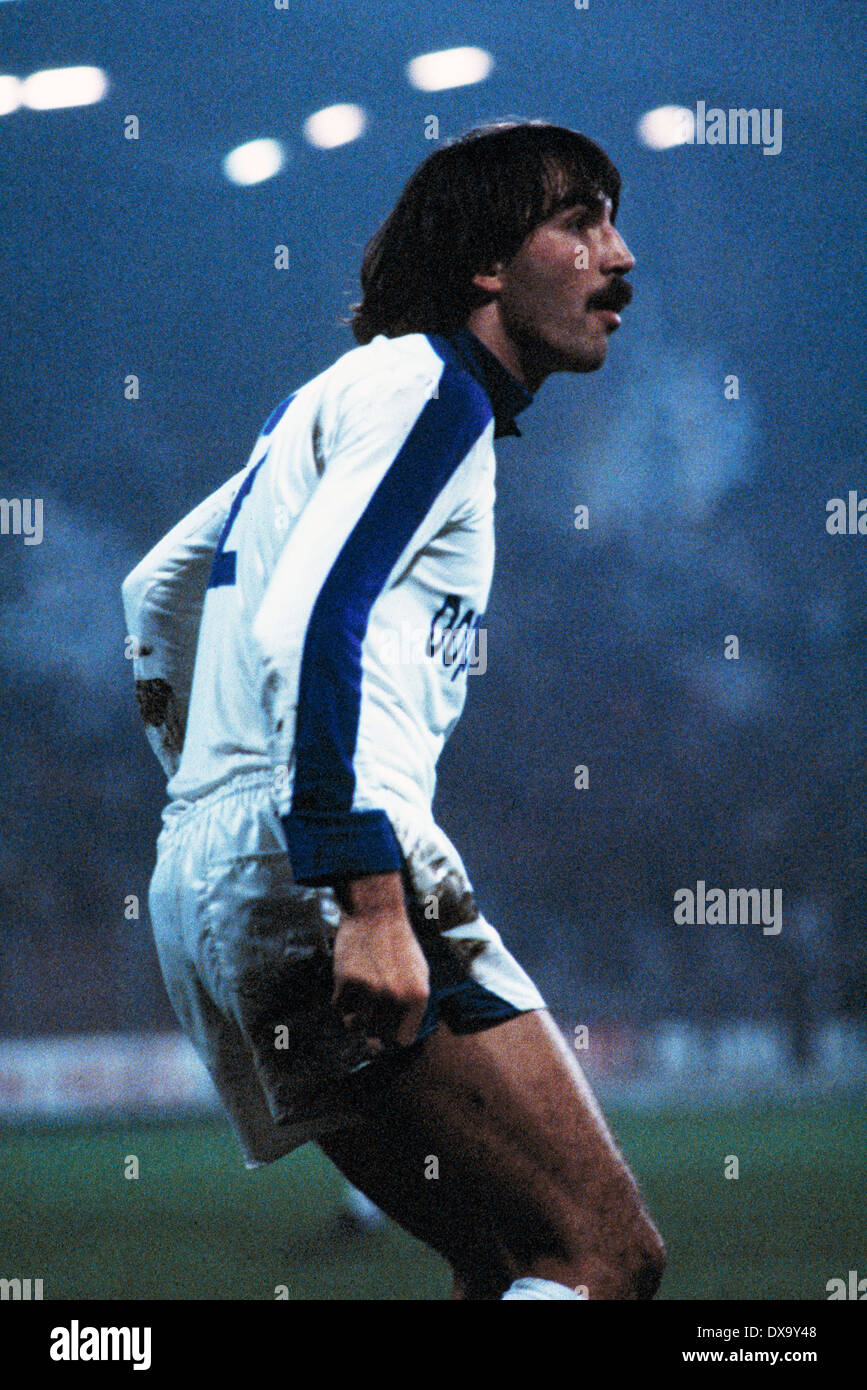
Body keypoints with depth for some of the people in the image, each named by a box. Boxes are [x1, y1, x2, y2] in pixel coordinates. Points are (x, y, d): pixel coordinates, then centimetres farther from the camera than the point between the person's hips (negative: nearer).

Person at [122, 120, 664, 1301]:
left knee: (516, 1265, 9)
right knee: (609, 1256, -16)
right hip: (315, 874, -10)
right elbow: (306, 623, -21)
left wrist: (207, 777, 44)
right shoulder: (431, 387, -5)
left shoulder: (345, 397, 26)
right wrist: (368, 900, -28)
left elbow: (158, 587, 37)